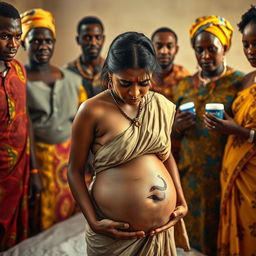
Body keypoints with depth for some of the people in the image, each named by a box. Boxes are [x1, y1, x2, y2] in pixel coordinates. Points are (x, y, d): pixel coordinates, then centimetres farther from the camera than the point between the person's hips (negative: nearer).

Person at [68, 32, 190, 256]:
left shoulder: (161, 105, 1)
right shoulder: (92, 111, -13)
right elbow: (75, 170, -7)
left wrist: (182, 202, 7)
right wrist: (93, 222, -13)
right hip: (115, 230, -4)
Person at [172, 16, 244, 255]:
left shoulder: (239, 82, -3)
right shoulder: (185, 85, 11)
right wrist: (177, 127, -5)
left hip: (225, 175, -3)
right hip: (190, 176, 4)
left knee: (222, 236, 4)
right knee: (192, 236, 8)